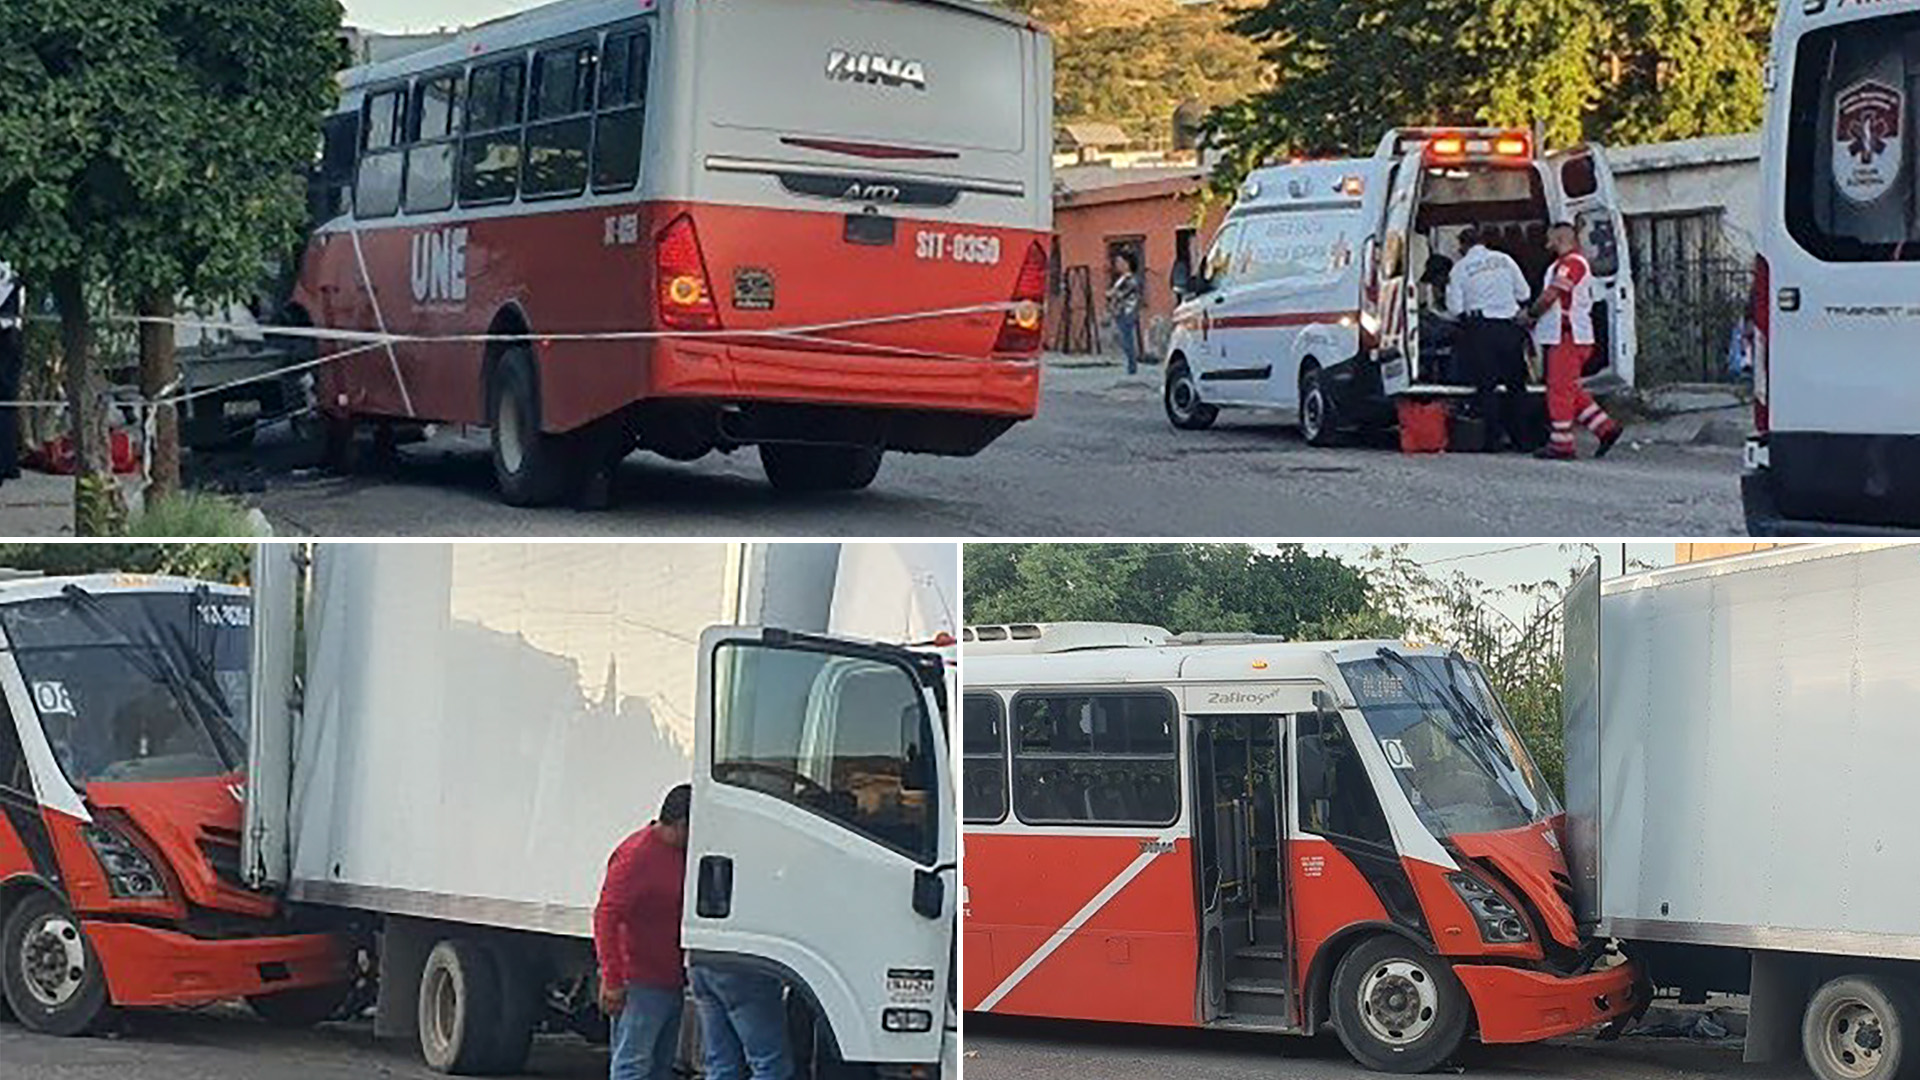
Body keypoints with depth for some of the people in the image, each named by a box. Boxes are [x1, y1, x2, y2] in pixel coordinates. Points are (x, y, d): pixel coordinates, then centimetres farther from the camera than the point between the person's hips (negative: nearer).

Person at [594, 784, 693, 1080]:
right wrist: (612, 980, -22)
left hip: (671, 982, 10)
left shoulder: (681, 854, 13)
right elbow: (606, 916, -19)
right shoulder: (637, 854, -15)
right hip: (640, 984, -10)